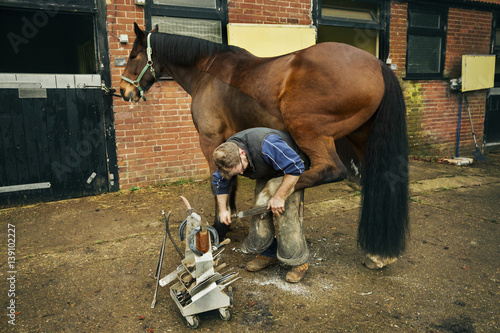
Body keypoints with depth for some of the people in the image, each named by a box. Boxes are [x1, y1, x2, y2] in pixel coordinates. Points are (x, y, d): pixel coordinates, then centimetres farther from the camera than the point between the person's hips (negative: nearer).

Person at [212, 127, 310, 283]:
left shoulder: (266, 145, -42)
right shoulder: (227, 154, -18)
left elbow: (295, 167, -35)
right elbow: (220, 182, 3)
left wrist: (279, 196, -31)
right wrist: (223, 209, 2)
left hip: (289, 174, -6)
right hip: (265, 175, 7)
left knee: (287, 215, -16)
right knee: (260, 212, -1)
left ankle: (299, 261, 0)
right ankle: (268, 254, 18)